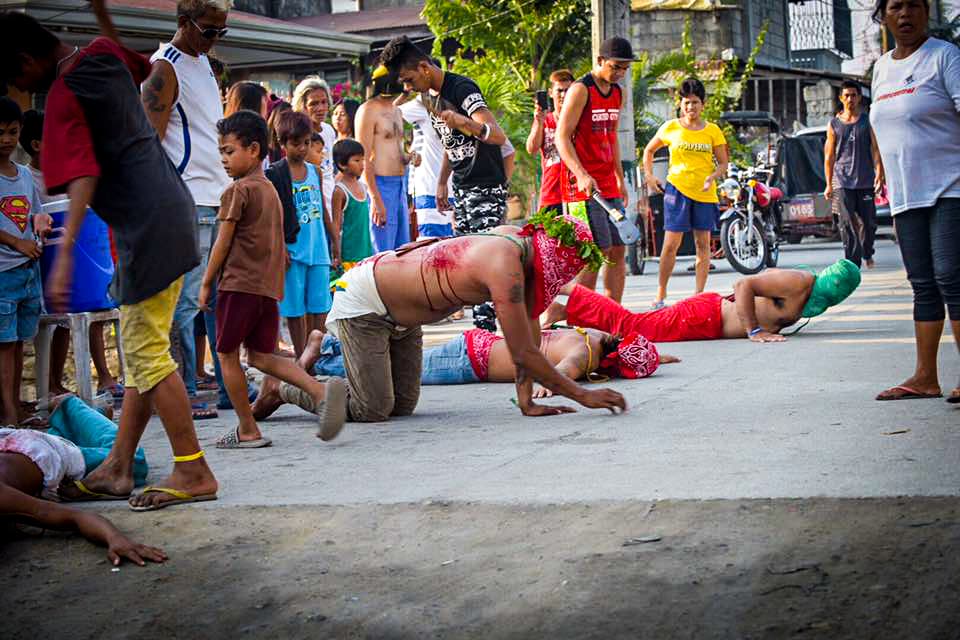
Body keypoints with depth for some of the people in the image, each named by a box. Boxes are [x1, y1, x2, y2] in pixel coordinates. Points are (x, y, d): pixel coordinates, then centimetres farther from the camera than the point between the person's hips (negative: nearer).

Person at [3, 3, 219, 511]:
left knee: (147, 353, -4)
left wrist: (64, 256, -33)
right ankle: (118, 466, 15)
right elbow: (142, 65, 34)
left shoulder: (63, 96, -14)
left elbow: (81, 179, -25)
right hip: (171, 208, 10)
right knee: (141, 349, 11)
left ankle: (193, 473, -2)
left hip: (146, 228, -10)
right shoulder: (104, 54, 10)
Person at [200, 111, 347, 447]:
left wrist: (206, 283, -1)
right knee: (262, 356, 9)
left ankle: (247, 430, 5)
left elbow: (223, 243, -8)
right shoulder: (271, 190, 17)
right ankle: (321, 390, -11)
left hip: (238, 283, -8)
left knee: (227, 355, 4)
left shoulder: (237, 191, -8)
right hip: (268, 287, 8)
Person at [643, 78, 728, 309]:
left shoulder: (712, 131, 5)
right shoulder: (670, 128, 3)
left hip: (705, 194, 2)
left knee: (703, 243, 4)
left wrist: (713, 176, -13)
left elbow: (723, 163, 7)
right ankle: (660, 295, 1)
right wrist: (649, 176, 5)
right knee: (671, 243, -6)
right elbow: (649, 150, 16)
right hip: (677, 189, -2)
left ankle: (700, 295, 9)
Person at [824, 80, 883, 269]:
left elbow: (876, 151, 4)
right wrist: (828, 185, 6)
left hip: (865, 181, 0)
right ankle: (852, 264, -9)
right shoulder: (834, 124, 9)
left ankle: (867, 254, 31)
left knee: (868, 222, 6)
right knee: (848, 224, -8)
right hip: (843, 181, 0)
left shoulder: (867, 121, 8)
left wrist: (879, 174, -9)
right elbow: (829, 157, 11)